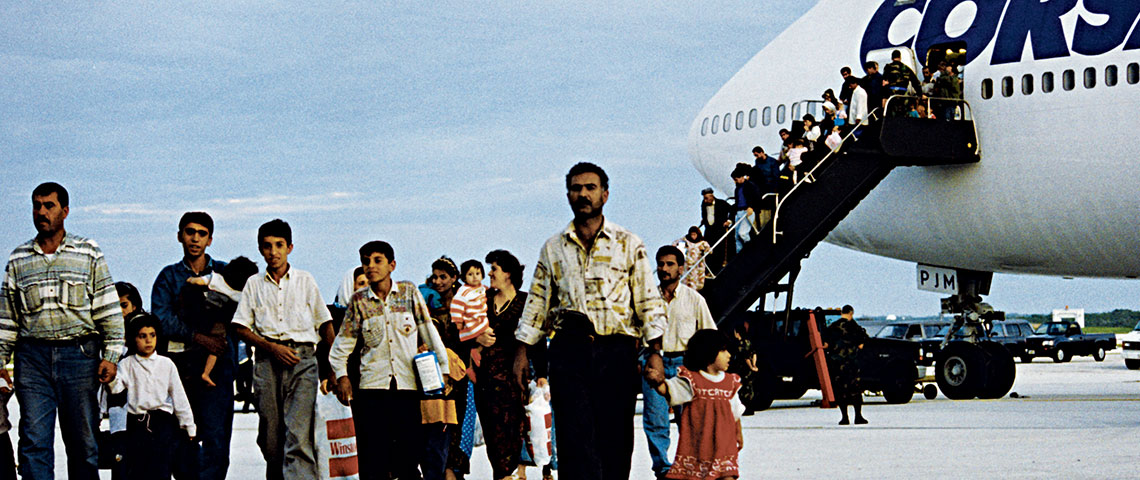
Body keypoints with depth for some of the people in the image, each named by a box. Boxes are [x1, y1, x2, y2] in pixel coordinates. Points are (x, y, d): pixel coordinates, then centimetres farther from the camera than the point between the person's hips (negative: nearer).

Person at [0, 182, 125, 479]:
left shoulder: (88, 254, 7)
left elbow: (109, 309, 4)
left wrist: (111, 356, -4)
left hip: (79, 354, -1)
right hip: (33, 355, 1)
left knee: (83, 442, 1)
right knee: (34, 440, -7)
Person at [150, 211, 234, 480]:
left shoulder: (224, 273, 14)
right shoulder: (169, 276, 14)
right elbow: (160, 319, 0)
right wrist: (198, 337, -11)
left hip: (216, 362, -1)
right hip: (178, 362, 1)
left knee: (215, 436, -10)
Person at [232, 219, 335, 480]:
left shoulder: (305, 280, 13)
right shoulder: (254, 285, 14)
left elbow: (324, 323, 15)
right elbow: (241, 328, 9)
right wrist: (272, 347, -6)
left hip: (302, 358, -2)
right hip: (267, 360, 2)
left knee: (299, 433, -17)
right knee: (269, 436, 1)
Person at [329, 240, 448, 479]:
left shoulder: (409, 292, 7)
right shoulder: (358, 301, 7)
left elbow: (429, 333, 8)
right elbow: (342, 343, 10)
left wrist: (443, 369, 5)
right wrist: (341, 375, -3)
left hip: (407, 385, 0)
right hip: (372, 387, 0)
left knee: (408, 457, -2)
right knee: (373, 456, -5)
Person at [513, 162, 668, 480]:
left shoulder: (629, 245, 9)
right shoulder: (553, 248, 14)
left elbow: (649, 301, 6)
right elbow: (537, 302, 17)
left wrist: (655, 353, -2)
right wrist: (522, 352, 12)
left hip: (616, 350, -1)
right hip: (569, 350, 1)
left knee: (615, 439, 0)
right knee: (576, 437, -9)